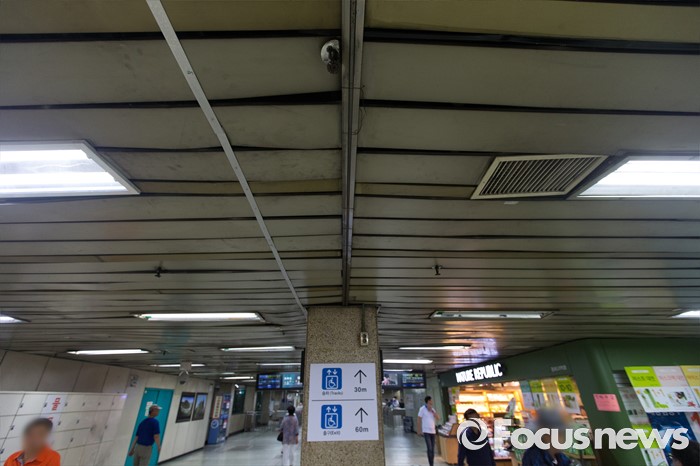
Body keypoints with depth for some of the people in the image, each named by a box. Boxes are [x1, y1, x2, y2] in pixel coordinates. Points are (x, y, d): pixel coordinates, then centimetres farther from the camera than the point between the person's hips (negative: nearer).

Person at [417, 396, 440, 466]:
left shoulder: (432, 409, 8)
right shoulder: (422, 409, -10)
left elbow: (438, 418, -1)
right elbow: (419, 420, -8)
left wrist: (432, 411, -13)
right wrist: (419, 430, -9)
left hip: (433, 431, 6)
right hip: (426, 431, -6)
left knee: (433, 449, 10)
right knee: (429, 449, -9)